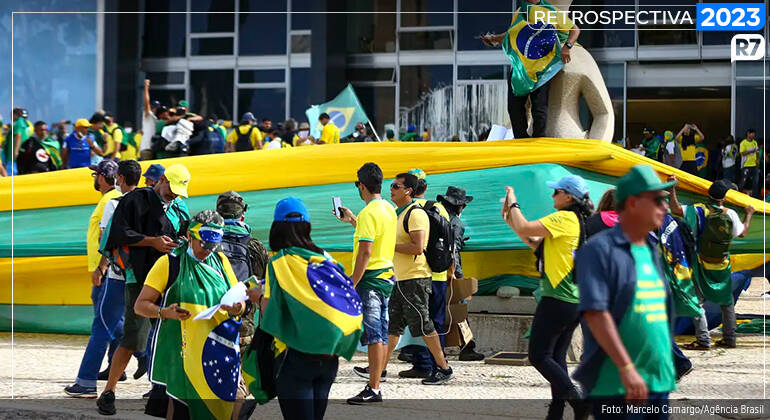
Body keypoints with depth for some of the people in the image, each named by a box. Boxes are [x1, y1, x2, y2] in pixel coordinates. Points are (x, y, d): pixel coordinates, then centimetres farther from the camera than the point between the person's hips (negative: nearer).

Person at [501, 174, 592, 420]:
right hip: (576, 302, 9)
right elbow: (536, 244, 21)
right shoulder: (580, 222, 17)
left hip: (557, 299, -9)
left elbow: (524, 228, -19)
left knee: (539, 355, -6)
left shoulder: (564, 219, -12)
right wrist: (510, 219, 17)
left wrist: (513, 204, -2)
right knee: (556, 357, 12)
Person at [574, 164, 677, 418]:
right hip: (614, 385, -8)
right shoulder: (599, 250, -9)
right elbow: (595, 313, -18)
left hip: (659, 381, 8)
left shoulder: (652, 250, 17)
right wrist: (626, 368, -24)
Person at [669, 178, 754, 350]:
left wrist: (672, 187, -12)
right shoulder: (730, 214, -7)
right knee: (727, 301, 18)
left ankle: (703, 340, -6)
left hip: (702, 265, -3)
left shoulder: (699, 211, -15)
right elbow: (742, 233, 8)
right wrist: (748, 214, 26)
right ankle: (729, 338, 21)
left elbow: (675, 209, -22)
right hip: (722, 266, 3)